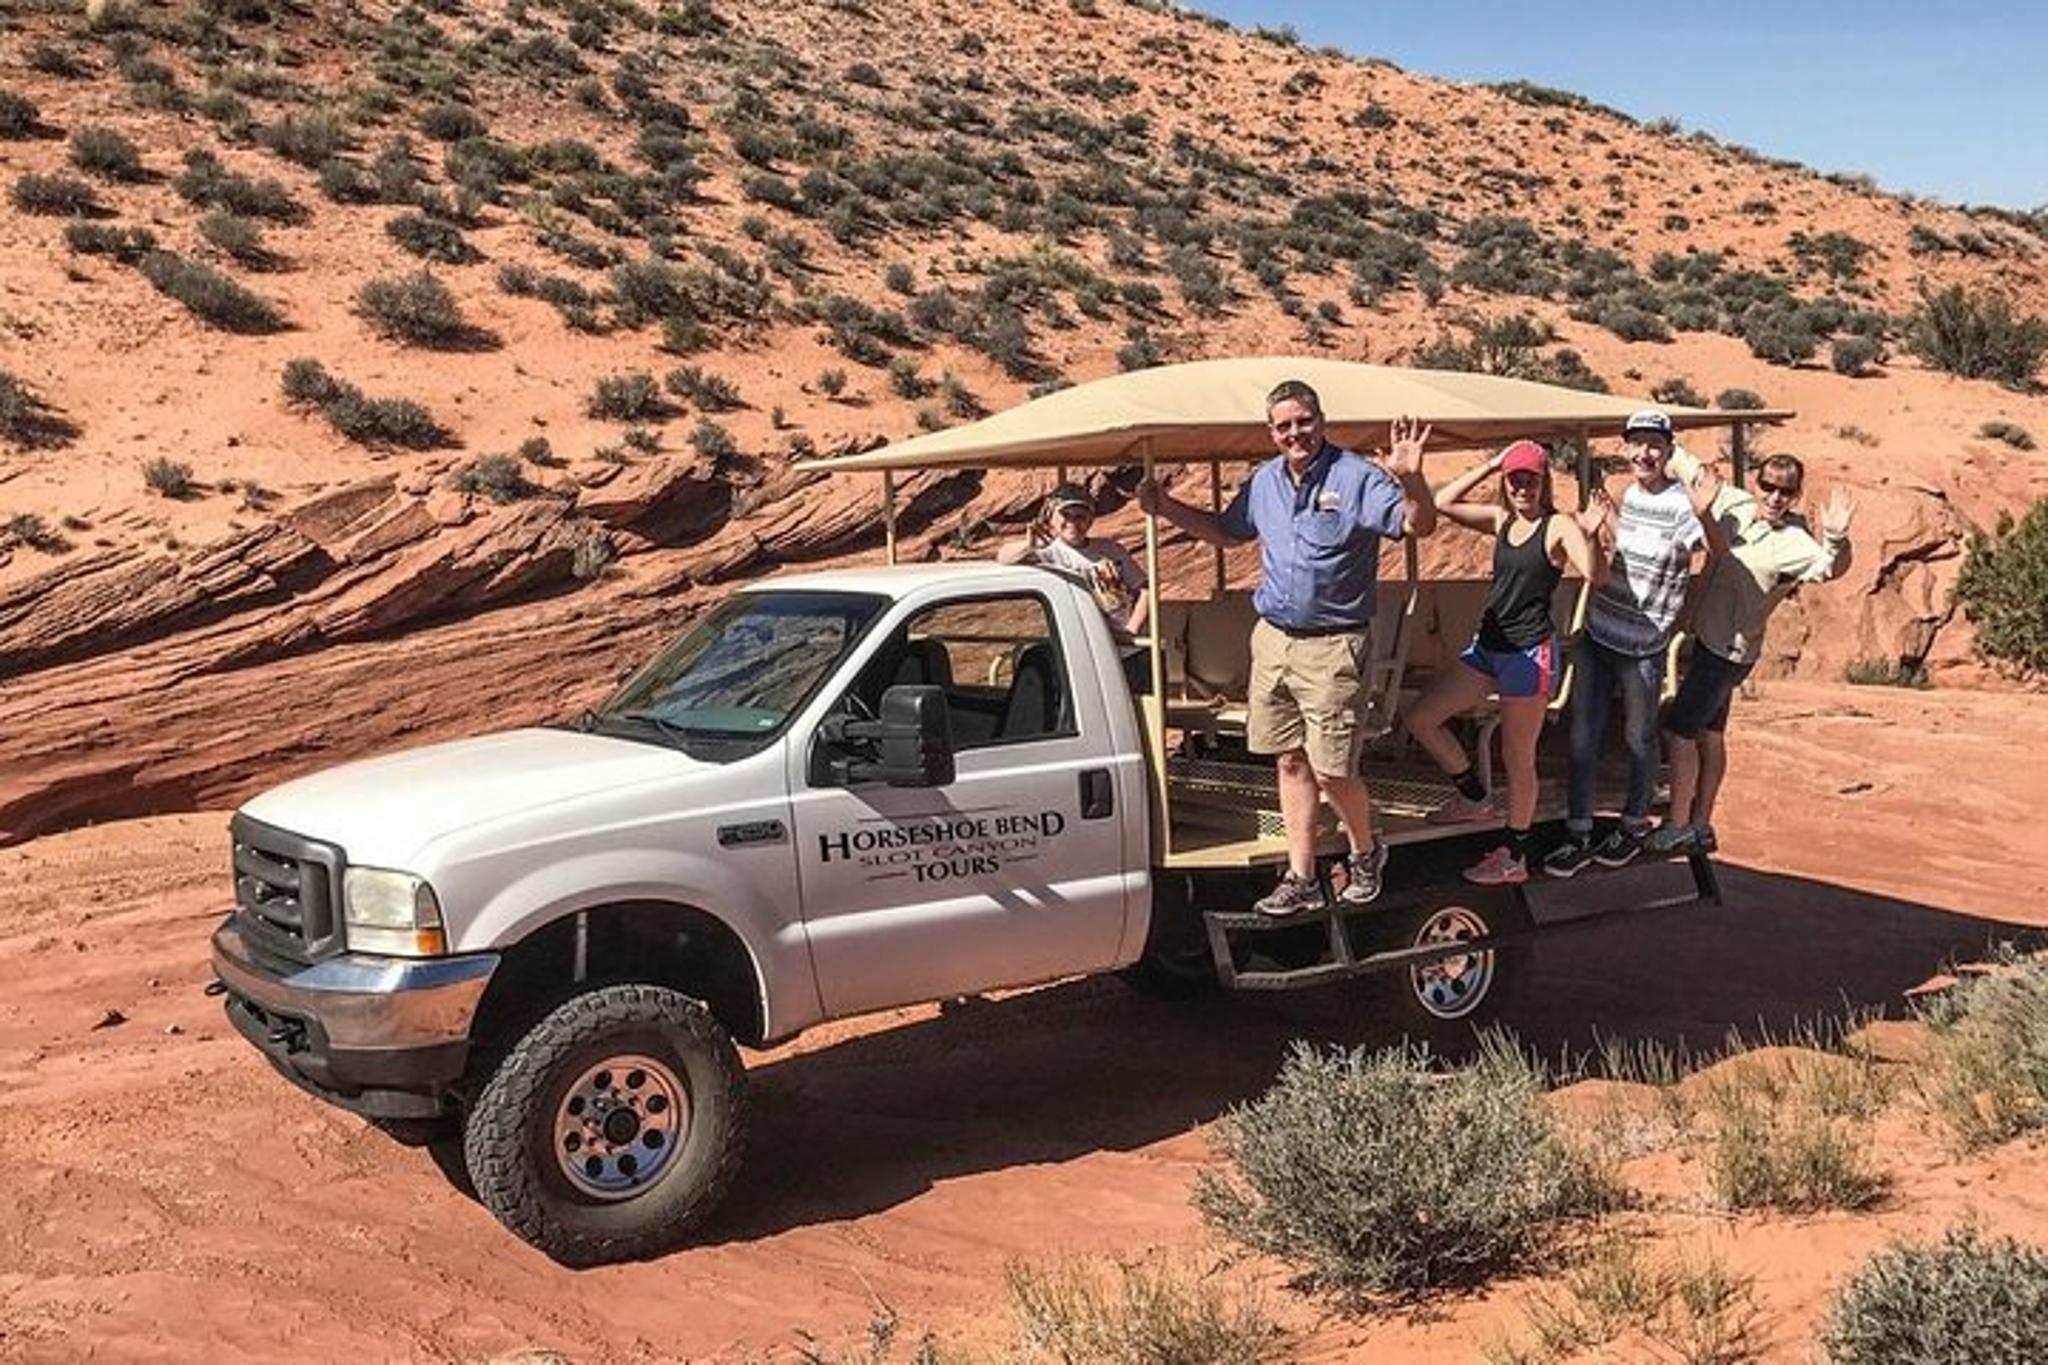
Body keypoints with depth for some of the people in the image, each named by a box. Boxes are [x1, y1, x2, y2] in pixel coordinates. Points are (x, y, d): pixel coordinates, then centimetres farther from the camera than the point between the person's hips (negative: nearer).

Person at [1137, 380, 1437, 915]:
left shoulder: (1356, 476, -11)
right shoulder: (1264, 481, 9)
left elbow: (1419, 525, -22)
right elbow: (1225, 531, 26)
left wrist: (1410, 480, -42)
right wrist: (1166, 508, 15)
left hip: (1332, 646, -6)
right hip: (1273, 639, 6)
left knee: (1331, 769, -5)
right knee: (1291, 760, 10)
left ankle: (1366, 851, 24)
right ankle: (1301, 879, 19)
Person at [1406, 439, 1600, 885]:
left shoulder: (1558, 527, -10)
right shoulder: (1501, 519, 8)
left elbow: (1592, 572, -25)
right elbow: (1442, 504, 4)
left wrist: (1589, 531, -41)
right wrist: (1489, 465, 1)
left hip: (1531, 653, -7)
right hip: (1489, 645, 7)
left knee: (1518, 758, 3)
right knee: (1421, 719, 7)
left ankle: (1514, 857, 16)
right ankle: (1475, 799, 25)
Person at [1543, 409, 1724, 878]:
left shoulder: (1681, 505, -16)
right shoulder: (1628, 495, 5)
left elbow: (1720, 556, -33)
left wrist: (1704, 515, -52)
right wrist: (1600, 527, -3)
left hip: (1642, 647, -6)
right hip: (1597, 633, 6)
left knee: (1639, 738, 13)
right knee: (1582, 737, 8)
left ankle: (1634, 826, 32)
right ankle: (1578, 834, 18)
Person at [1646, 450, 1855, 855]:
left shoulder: (1794, 543, -21)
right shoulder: (1733, 504, -2)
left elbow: (1829, 566, -40)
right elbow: (1689, 468, 10)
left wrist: (1834, 539, -59)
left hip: (1729, 650, -8)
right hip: (1707, 637, 8)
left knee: (1678, 730, -3)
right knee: (1708, 733, 16)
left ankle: (1678, 826, 9)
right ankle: (1700, 826, 28)